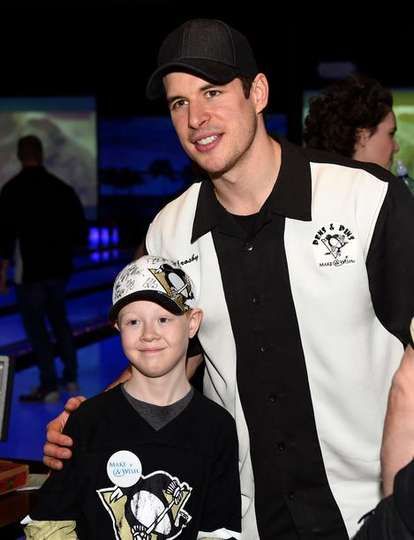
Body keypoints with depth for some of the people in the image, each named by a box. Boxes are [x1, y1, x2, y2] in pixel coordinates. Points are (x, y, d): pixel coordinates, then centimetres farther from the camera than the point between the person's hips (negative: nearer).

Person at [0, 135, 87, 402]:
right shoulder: (61, 188, 4)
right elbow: (80, 230, 8)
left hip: (30, 270, -5)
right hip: (59, 268, 5)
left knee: (36, 327, 4)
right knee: (60, 320, 20)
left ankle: (49, 387, 6)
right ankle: (71, 377, 23)